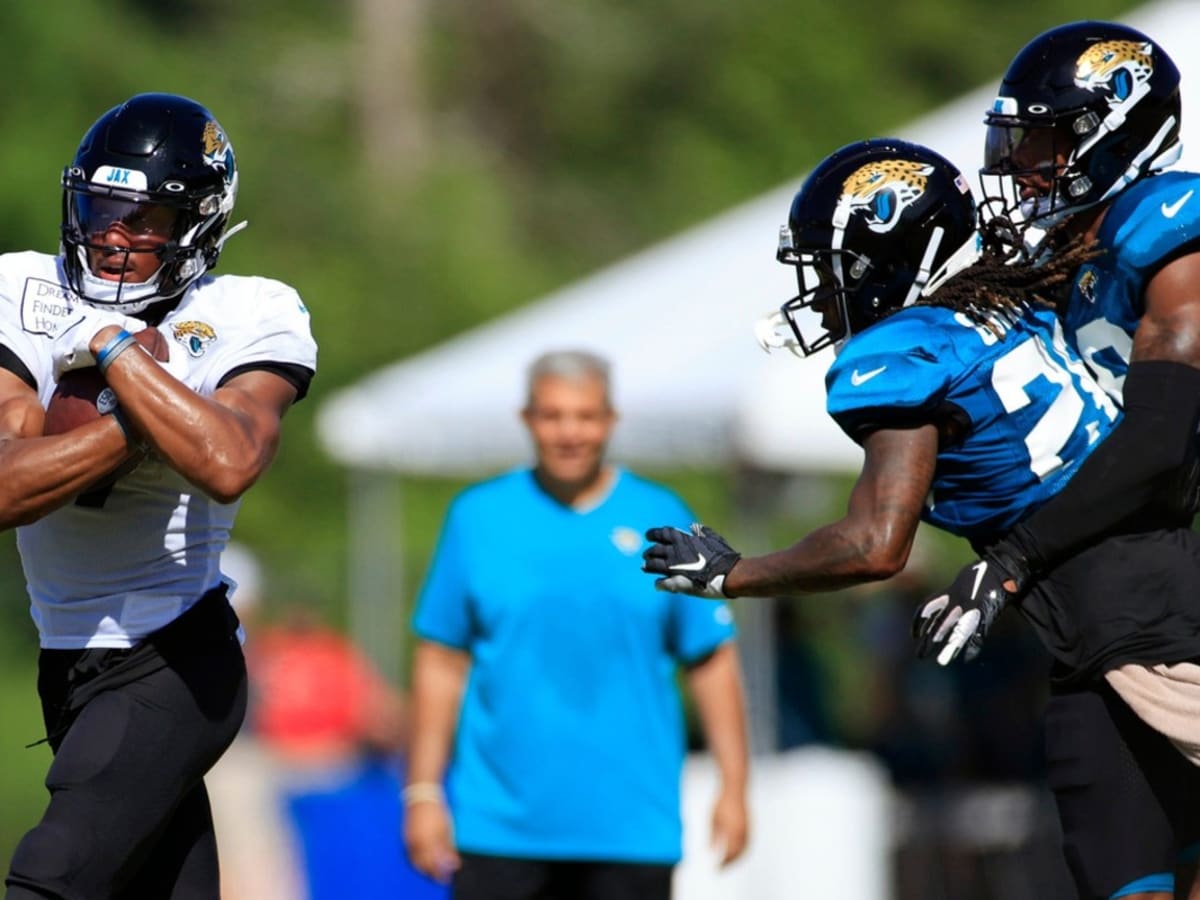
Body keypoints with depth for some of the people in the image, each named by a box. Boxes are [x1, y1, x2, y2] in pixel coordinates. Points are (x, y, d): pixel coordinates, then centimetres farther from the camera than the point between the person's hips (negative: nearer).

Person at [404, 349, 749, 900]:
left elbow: (712, 661, 8)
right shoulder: (477, 517, 5)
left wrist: (733, 786, 1)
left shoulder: (662, 520, 6)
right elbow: (441, 663, 6)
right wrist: (423, 792, 1)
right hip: (498, 829, 0)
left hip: (631, 831, 0)